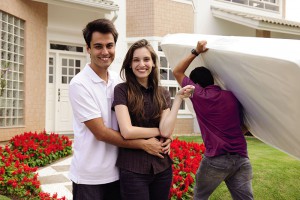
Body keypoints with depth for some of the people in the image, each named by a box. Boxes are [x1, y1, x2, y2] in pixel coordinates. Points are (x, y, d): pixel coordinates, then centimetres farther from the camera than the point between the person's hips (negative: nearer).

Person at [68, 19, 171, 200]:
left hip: (116, 172, 5)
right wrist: (144, 144, -14)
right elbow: (101, 132, -18)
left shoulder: (117, 80, 2)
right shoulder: (79, 84, -15)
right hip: (89, 177, -5)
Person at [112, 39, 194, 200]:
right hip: (133, 169, -4)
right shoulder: (122, 90, -7)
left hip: (162, 167, 4)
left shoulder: (162, 93, 4)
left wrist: (179, 98, -11)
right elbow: (127, 131, -17)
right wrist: (159, 131, -7)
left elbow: (167, 131, -8)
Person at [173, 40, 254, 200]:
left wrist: (196, 52, 9)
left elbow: (177, 72, 10)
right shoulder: (233, 97, 10)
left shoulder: (199, 95, -2)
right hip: (241, 158, 4)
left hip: (216, 159, -4)